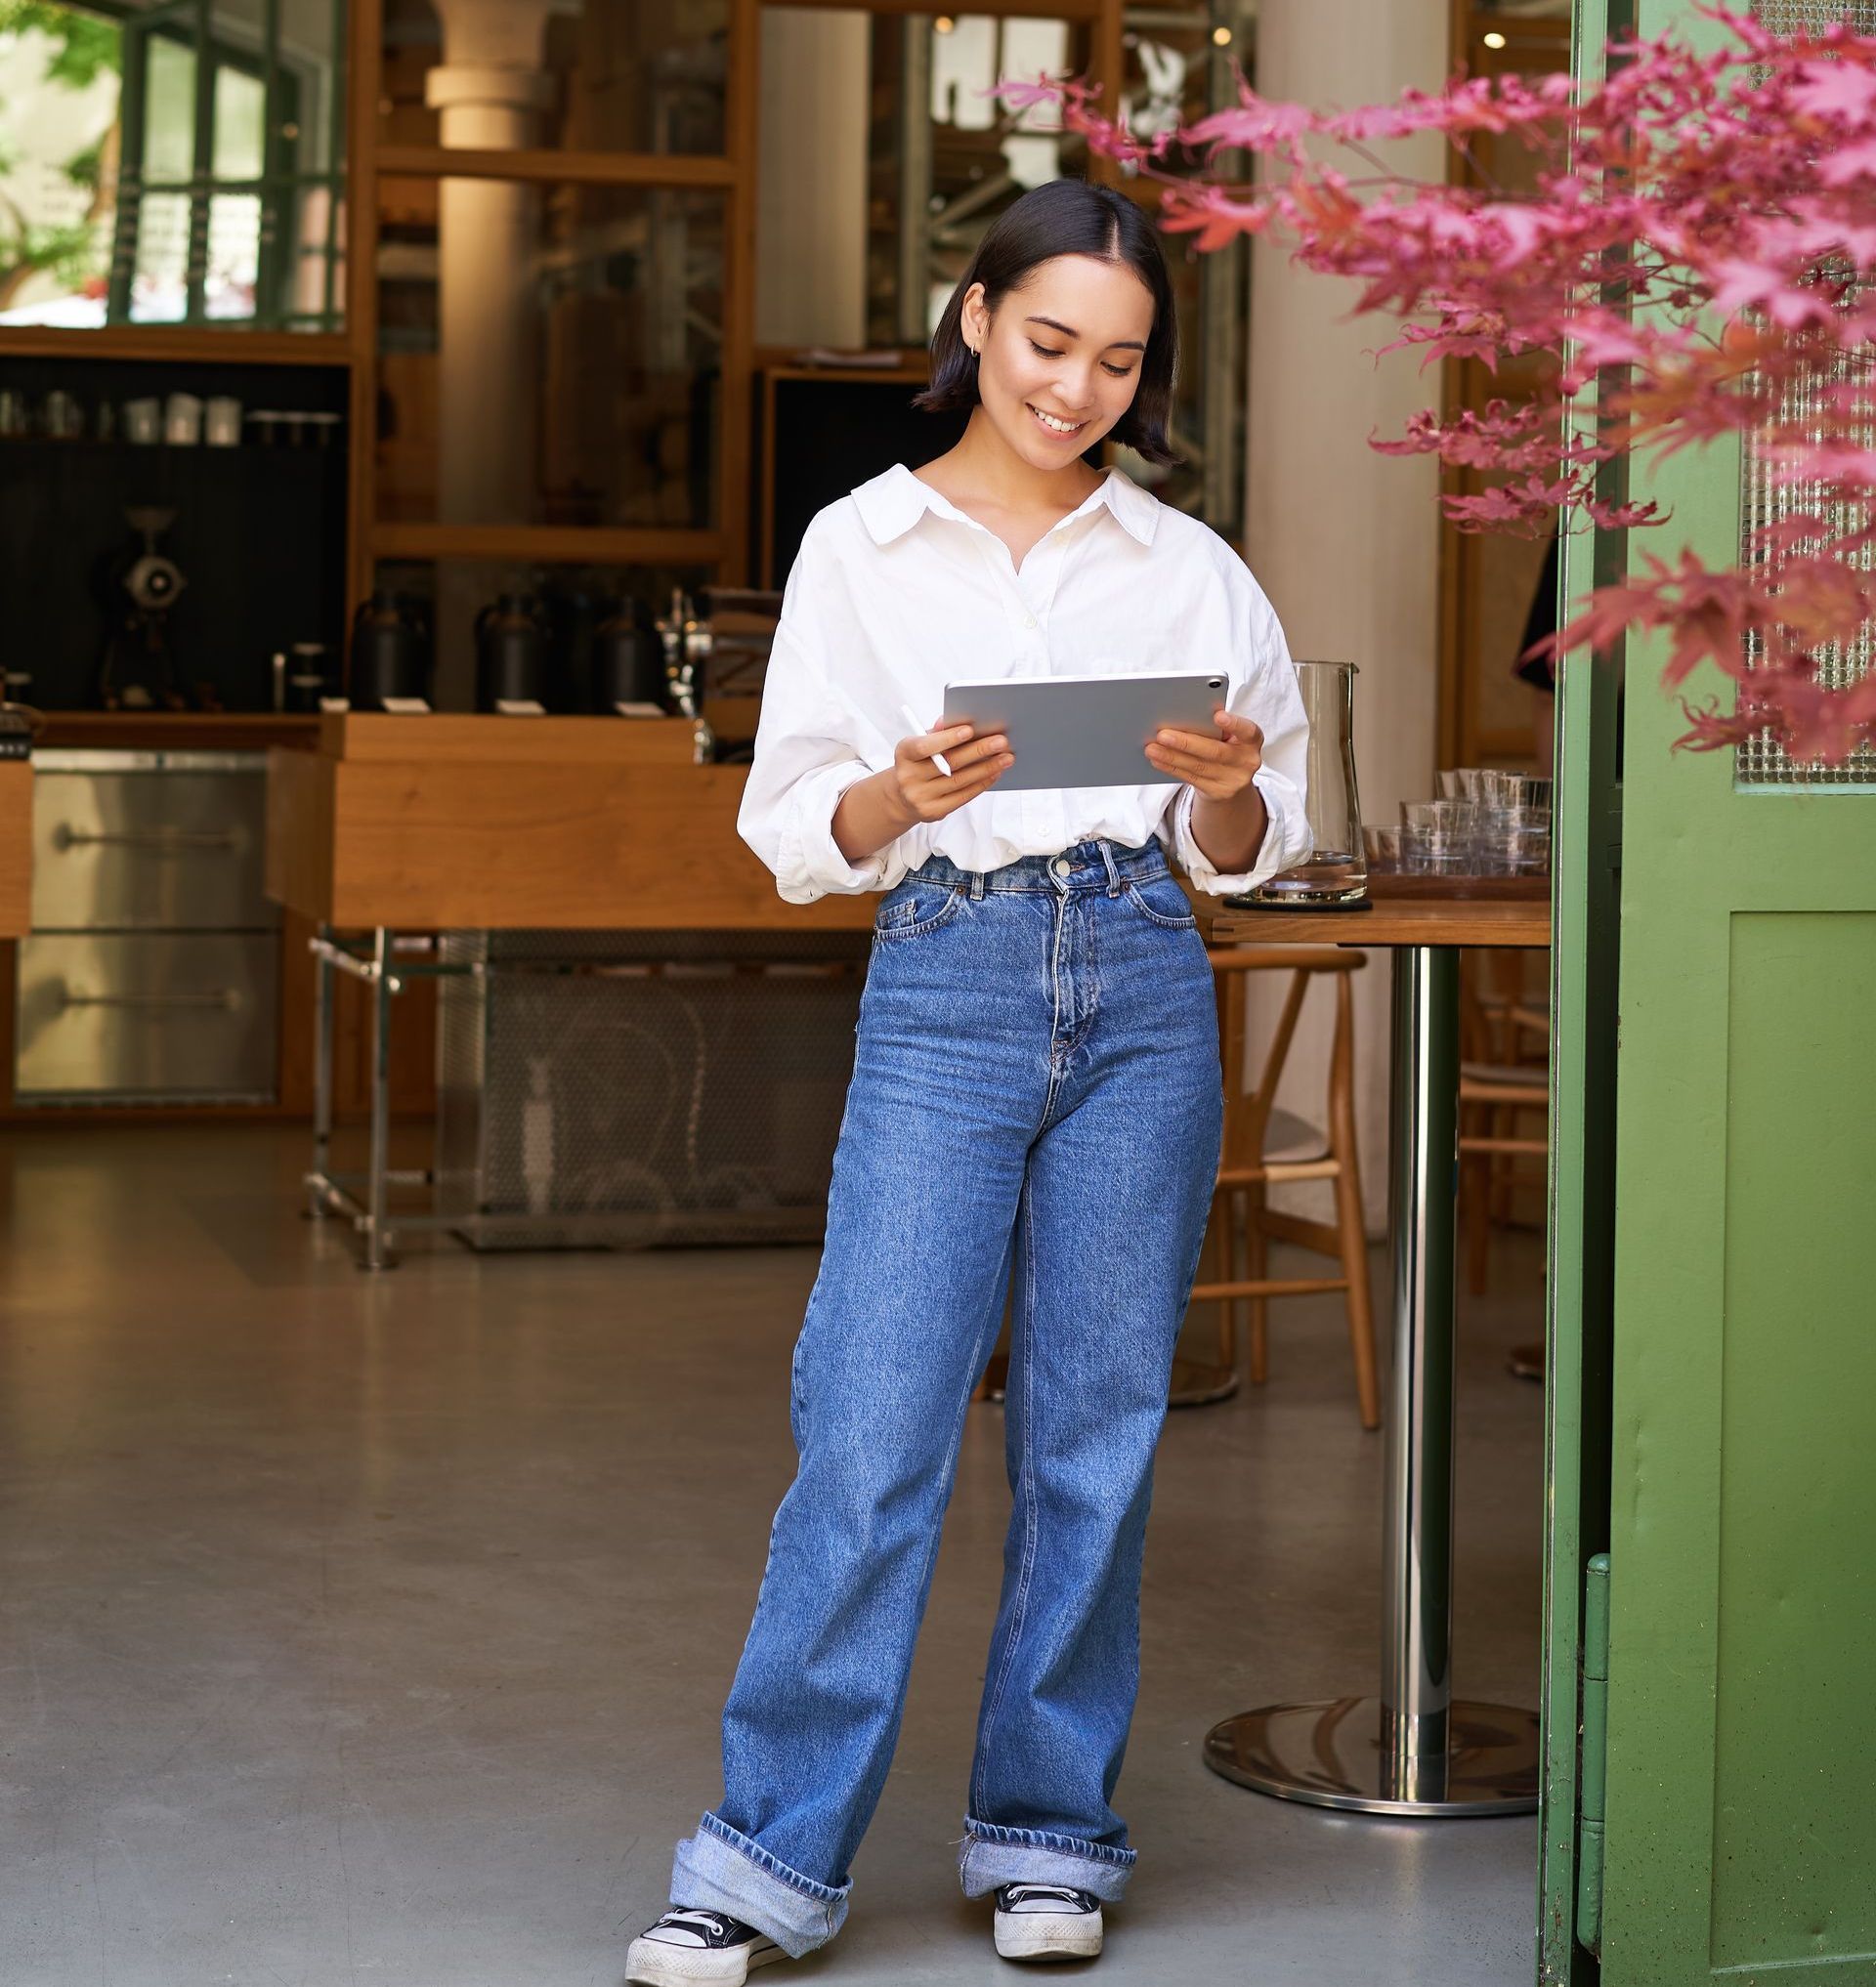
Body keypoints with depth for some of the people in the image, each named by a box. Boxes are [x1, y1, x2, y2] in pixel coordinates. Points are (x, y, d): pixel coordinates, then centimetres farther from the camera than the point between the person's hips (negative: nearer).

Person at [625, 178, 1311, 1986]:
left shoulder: (1189, 566, 11)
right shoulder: (860, 548, 7)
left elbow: (1249, 850, 13)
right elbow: (793, 829, 4)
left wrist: (1226, 789, -9)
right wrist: (902, 795, -16)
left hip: (1144, 986, 2)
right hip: (945, 983, -2)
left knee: (1096, 1424, 5)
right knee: (872, 1426, -8)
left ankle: (1045, 1833, 18)